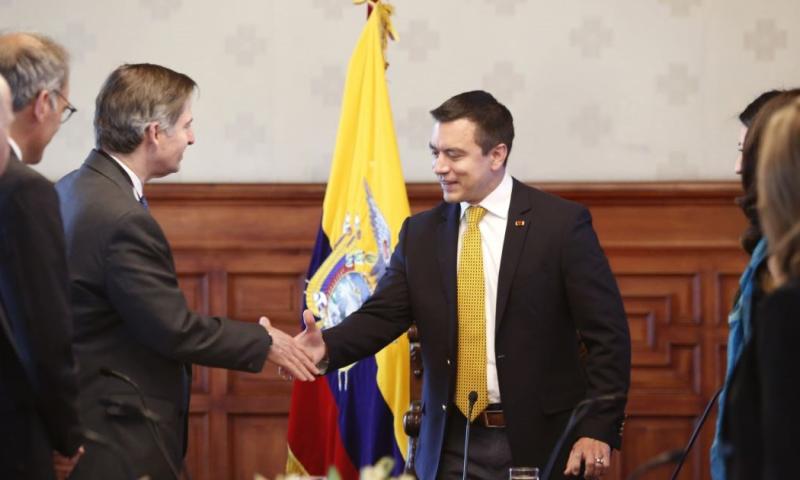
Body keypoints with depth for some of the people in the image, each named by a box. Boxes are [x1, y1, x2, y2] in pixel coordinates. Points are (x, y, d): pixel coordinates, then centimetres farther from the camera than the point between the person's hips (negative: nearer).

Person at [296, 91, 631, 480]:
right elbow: (382, 315, 4)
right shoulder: (420, 233, 9)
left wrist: (599, 430, -12)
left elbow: (607, 335, -5)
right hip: (451, 445, 4)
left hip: (537, 442, -3)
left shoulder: (562, 224, -4)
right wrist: (328, 346, -16)